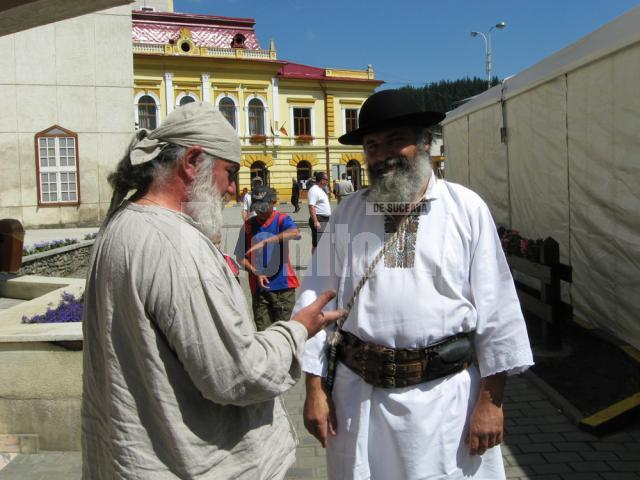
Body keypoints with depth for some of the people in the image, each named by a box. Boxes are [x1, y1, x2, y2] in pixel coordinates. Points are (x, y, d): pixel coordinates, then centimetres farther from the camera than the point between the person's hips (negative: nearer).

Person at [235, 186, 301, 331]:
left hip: (283, 285, -2)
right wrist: (256, 273, -10)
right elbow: (240, 256, 6)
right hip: (259, 286, 2)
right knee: (263, 330, 6)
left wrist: (265, 242, -32)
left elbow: (295, 233, -25)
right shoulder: (248, 225, 6)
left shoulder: (282, 220, -1)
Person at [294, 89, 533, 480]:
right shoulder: (348, 213, 2)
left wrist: (492, 399, -4)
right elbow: (316, 299, 2)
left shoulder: (467, 208, -5)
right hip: (358, 395, 2)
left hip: (444, 396, -2)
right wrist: (315, 389, 1)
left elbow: (496, 307, -4)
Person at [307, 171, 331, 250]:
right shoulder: (314, 190, -13)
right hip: (319, 219, -10)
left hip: (325, 219, 10)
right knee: (317, 244, -10)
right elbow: (311, 207, -22)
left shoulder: (320, 190, 18)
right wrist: (315, 222, -28)